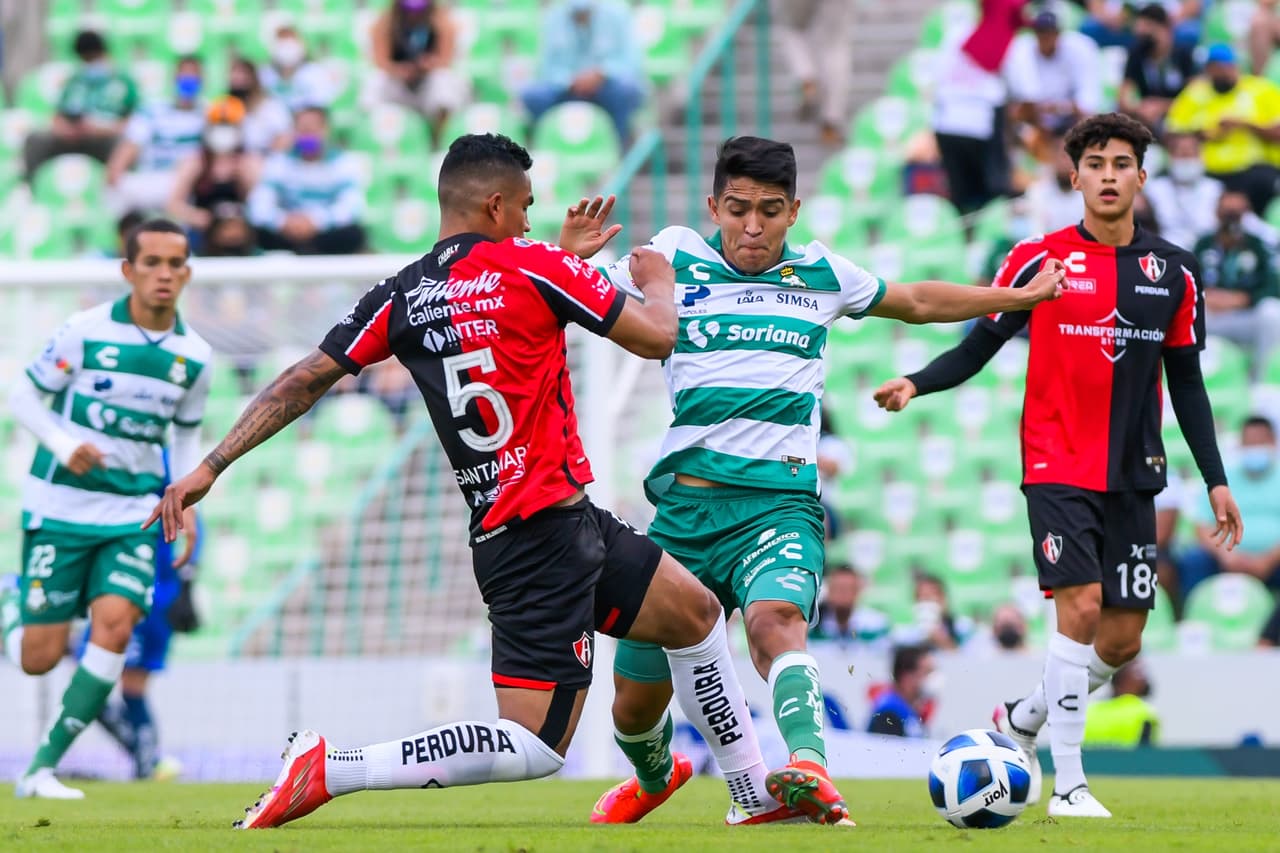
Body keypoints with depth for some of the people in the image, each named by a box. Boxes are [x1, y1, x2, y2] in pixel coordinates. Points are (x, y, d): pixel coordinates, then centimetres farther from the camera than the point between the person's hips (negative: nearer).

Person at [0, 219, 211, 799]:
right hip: (60, 506, -3)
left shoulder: (194, 355, 3)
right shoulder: (85, 331, -10)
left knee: (115, 624, -19)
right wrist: (63, 445, -19)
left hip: (134, 512, 3)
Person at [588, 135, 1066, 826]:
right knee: (636, 700, 8)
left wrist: (1020, 296, 32)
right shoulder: (674, 260, 6)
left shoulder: (822, 274, 13)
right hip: (684, 503, 1)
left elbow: (915, 302, 30)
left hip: (780, 503, -1)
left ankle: (809, 771, -57)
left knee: (775, 619, -35)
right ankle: (650, 780, 43)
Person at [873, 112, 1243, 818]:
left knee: (1122, 640, 3)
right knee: (1081, 607, -18)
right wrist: (916, 384, -18)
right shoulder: (1039, 260, -3)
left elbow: (1186, 384, 12)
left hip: (1132, 476, 4)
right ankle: (1068, 786, -11)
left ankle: (1023, 718, 31)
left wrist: (1215, 480, 9)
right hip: (1058, 468, -4)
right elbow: (978, 346, 0)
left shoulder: (1174, 273, 6)